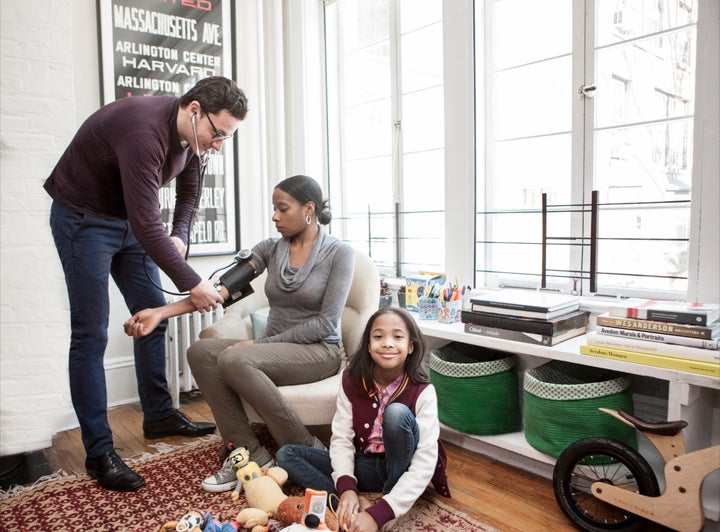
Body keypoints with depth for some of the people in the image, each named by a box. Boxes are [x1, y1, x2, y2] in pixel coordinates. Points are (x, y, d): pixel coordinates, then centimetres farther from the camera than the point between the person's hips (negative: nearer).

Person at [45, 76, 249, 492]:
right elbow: (147, 224, -35)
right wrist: (192, 283, -29)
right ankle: (99, 453, 1)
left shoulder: (193, 134, -6)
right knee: (91, 335, -7)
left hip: (129, 220, 8)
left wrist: (180, 237, -9)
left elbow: (190, 192, 9)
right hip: (83, 219, -8)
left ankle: (160, 415, 23)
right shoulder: (144, 131, -33)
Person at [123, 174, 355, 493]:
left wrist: (261, 343, -16)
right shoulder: (270, 249, 8)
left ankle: (306, 451, -16)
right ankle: (250, 453, -14)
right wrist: (161, 312, -15)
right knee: (200, 352, -19)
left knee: (234, 359, -30)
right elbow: (221, 288, -3)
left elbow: (326, 323, -12)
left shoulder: (339, 253, -6)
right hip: (273, 350, 6)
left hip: (320, 351, -5)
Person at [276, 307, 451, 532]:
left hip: (400, 470, -3)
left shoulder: (422, 391, -21)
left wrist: (379, 513, -34)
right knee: (286, 454, -9)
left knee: (397, 413, -32)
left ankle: (387, 510, -14)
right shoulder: (352, 379, -12)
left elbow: (425, 464, -26)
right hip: (363, 465, 4)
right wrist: (347, 487, -28)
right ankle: (358, 506, -22)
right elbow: (341, 437, -11)